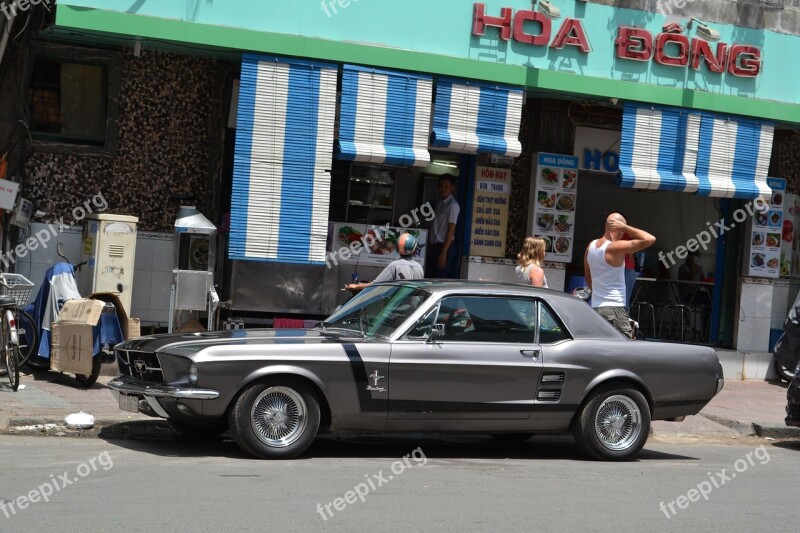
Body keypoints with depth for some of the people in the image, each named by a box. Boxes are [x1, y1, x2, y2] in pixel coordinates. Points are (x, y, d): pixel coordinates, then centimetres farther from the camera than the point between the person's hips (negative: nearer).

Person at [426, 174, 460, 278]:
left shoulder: (453, 205, -10)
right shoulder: (440, 202, 15)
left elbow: (451, 230, -14)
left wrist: (443, 252, -19)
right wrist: (430, 247, 11)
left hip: (445, 247, -8)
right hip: (434, 246, 8)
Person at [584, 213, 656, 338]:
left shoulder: (591, 246, 9)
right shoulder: (615, 247, -16)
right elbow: (650, 239, -21)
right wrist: (625, 227, -12)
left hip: (595, 307, 8)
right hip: (614, 309, -8)